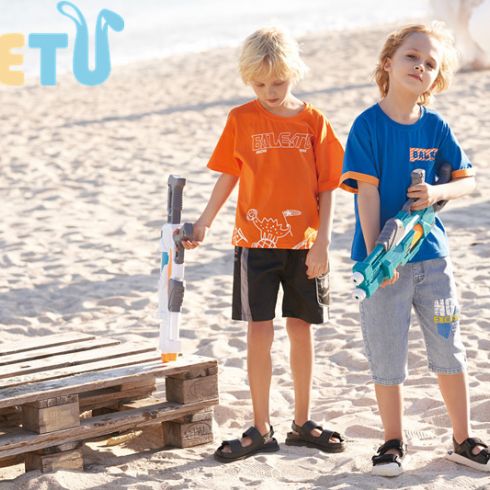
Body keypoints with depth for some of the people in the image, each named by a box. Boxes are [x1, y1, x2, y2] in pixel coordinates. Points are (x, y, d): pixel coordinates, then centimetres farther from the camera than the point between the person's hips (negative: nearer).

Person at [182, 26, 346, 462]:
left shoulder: (313, 121, -1)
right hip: (255, 242, 0)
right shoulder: (242, 120, 0)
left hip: (303, 243, 0)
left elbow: (327, 186, 0)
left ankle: (302, 423, 22)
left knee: (301, 329, 9)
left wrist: (322, 241, -6)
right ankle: (261, 430, 9)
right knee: (259, 332, 0)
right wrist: (203, 224, 0)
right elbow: (228, 177, 6)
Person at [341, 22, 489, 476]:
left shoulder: (435, 127, 2)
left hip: (431, 254, 4)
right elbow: (367, 191, -13)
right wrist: (375, 254, -18)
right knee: (386, 355, 5)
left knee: (449, 350, 10)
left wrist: (438, 192, -14)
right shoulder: (368, 125, -9)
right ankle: (393, 442, 21)